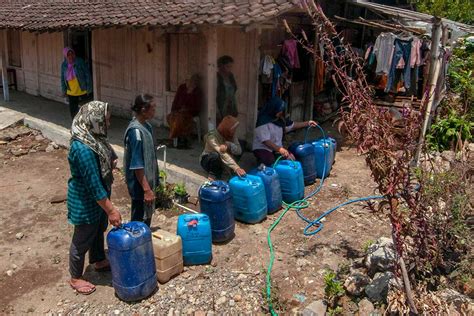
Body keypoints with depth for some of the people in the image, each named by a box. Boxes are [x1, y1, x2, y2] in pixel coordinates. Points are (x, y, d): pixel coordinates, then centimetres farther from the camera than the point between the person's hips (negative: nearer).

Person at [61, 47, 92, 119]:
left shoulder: (80, 62, -13)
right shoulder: (64, 65, 0)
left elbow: (87, 74, -10)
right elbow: (62, 78, 10)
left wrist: (89, 88, -11)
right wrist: (64, 90, 10)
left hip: (82, 91, -4)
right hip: (71, 92, 4)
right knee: (73, 110, 10)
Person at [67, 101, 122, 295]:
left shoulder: (92, 137, -3)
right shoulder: (83, 149, -33)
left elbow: (106, 160, 17)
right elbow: (93, 184, -30)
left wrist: (111, 161, -4)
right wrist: (111, 210, -25)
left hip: (98, 198, 9)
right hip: (86, 202, -9)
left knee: (99, 230, 28)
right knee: (82, 240, 11)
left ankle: (99, 261, 51)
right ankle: (75, 278, 32)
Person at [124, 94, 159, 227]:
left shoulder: (146, 125, 4)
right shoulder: (136, 131, -24)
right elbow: (137, 165, -24)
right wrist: (146, 189, -22)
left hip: (148, 180, 9)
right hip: (140, 184, -9)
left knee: (147, 216, 22)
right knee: (140, 221, 5)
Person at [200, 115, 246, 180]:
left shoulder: (232, 135, -10)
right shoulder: (212, 136, -28)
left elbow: (239, 150, -23)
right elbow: (222, 154, -41)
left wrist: (228, 145, -44)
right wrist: (236, 168, -52)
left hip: (221, 163, 7)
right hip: (208, 161, -7)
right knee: (215, 155, -35)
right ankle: (212, 174, -14)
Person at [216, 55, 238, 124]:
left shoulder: (230, 76, 9)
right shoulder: (216, 77, -13)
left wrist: (235, 109, 14)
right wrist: (217, 113, -17)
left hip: (230, 111, 7)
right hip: (220, 112, -6)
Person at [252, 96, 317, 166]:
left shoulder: (280, 119, 4)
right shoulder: (263, 121, -19)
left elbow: (292, 125, 20)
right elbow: (265, 141, -25)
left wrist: (307, 123, 12)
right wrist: (279, 149, -32)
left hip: (277, 147, 7)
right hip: (262, 148, -7)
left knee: (291, 158, -18)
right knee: (271, 163, -35)